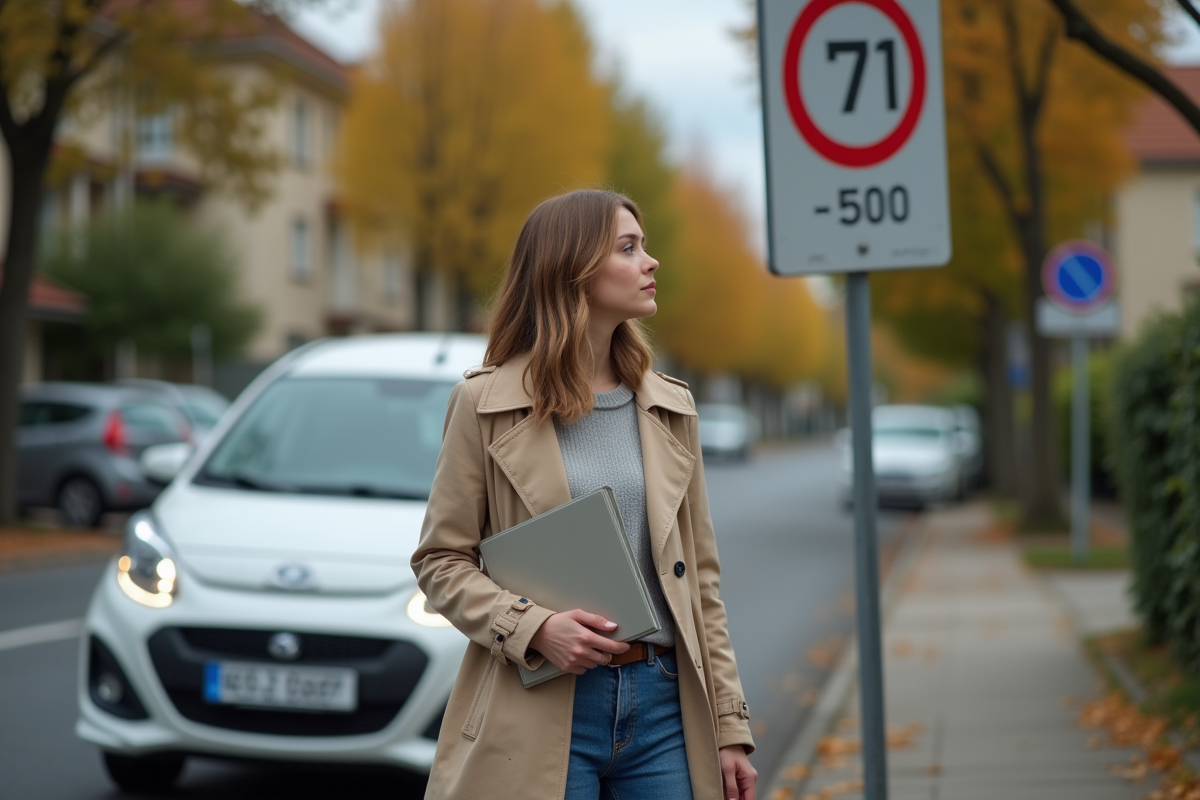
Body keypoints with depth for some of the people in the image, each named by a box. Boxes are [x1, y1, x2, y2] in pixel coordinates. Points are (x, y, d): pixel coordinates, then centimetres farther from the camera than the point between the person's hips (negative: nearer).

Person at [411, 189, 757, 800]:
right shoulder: (485, 404, 0)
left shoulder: (670, 407, 12)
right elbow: (440, 561, 0)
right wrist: (533, 628, -16)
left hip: (663, 704, 4)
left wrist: (730, 726, 7)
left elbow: (701, 578, 12)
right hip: (542, 710, -4)